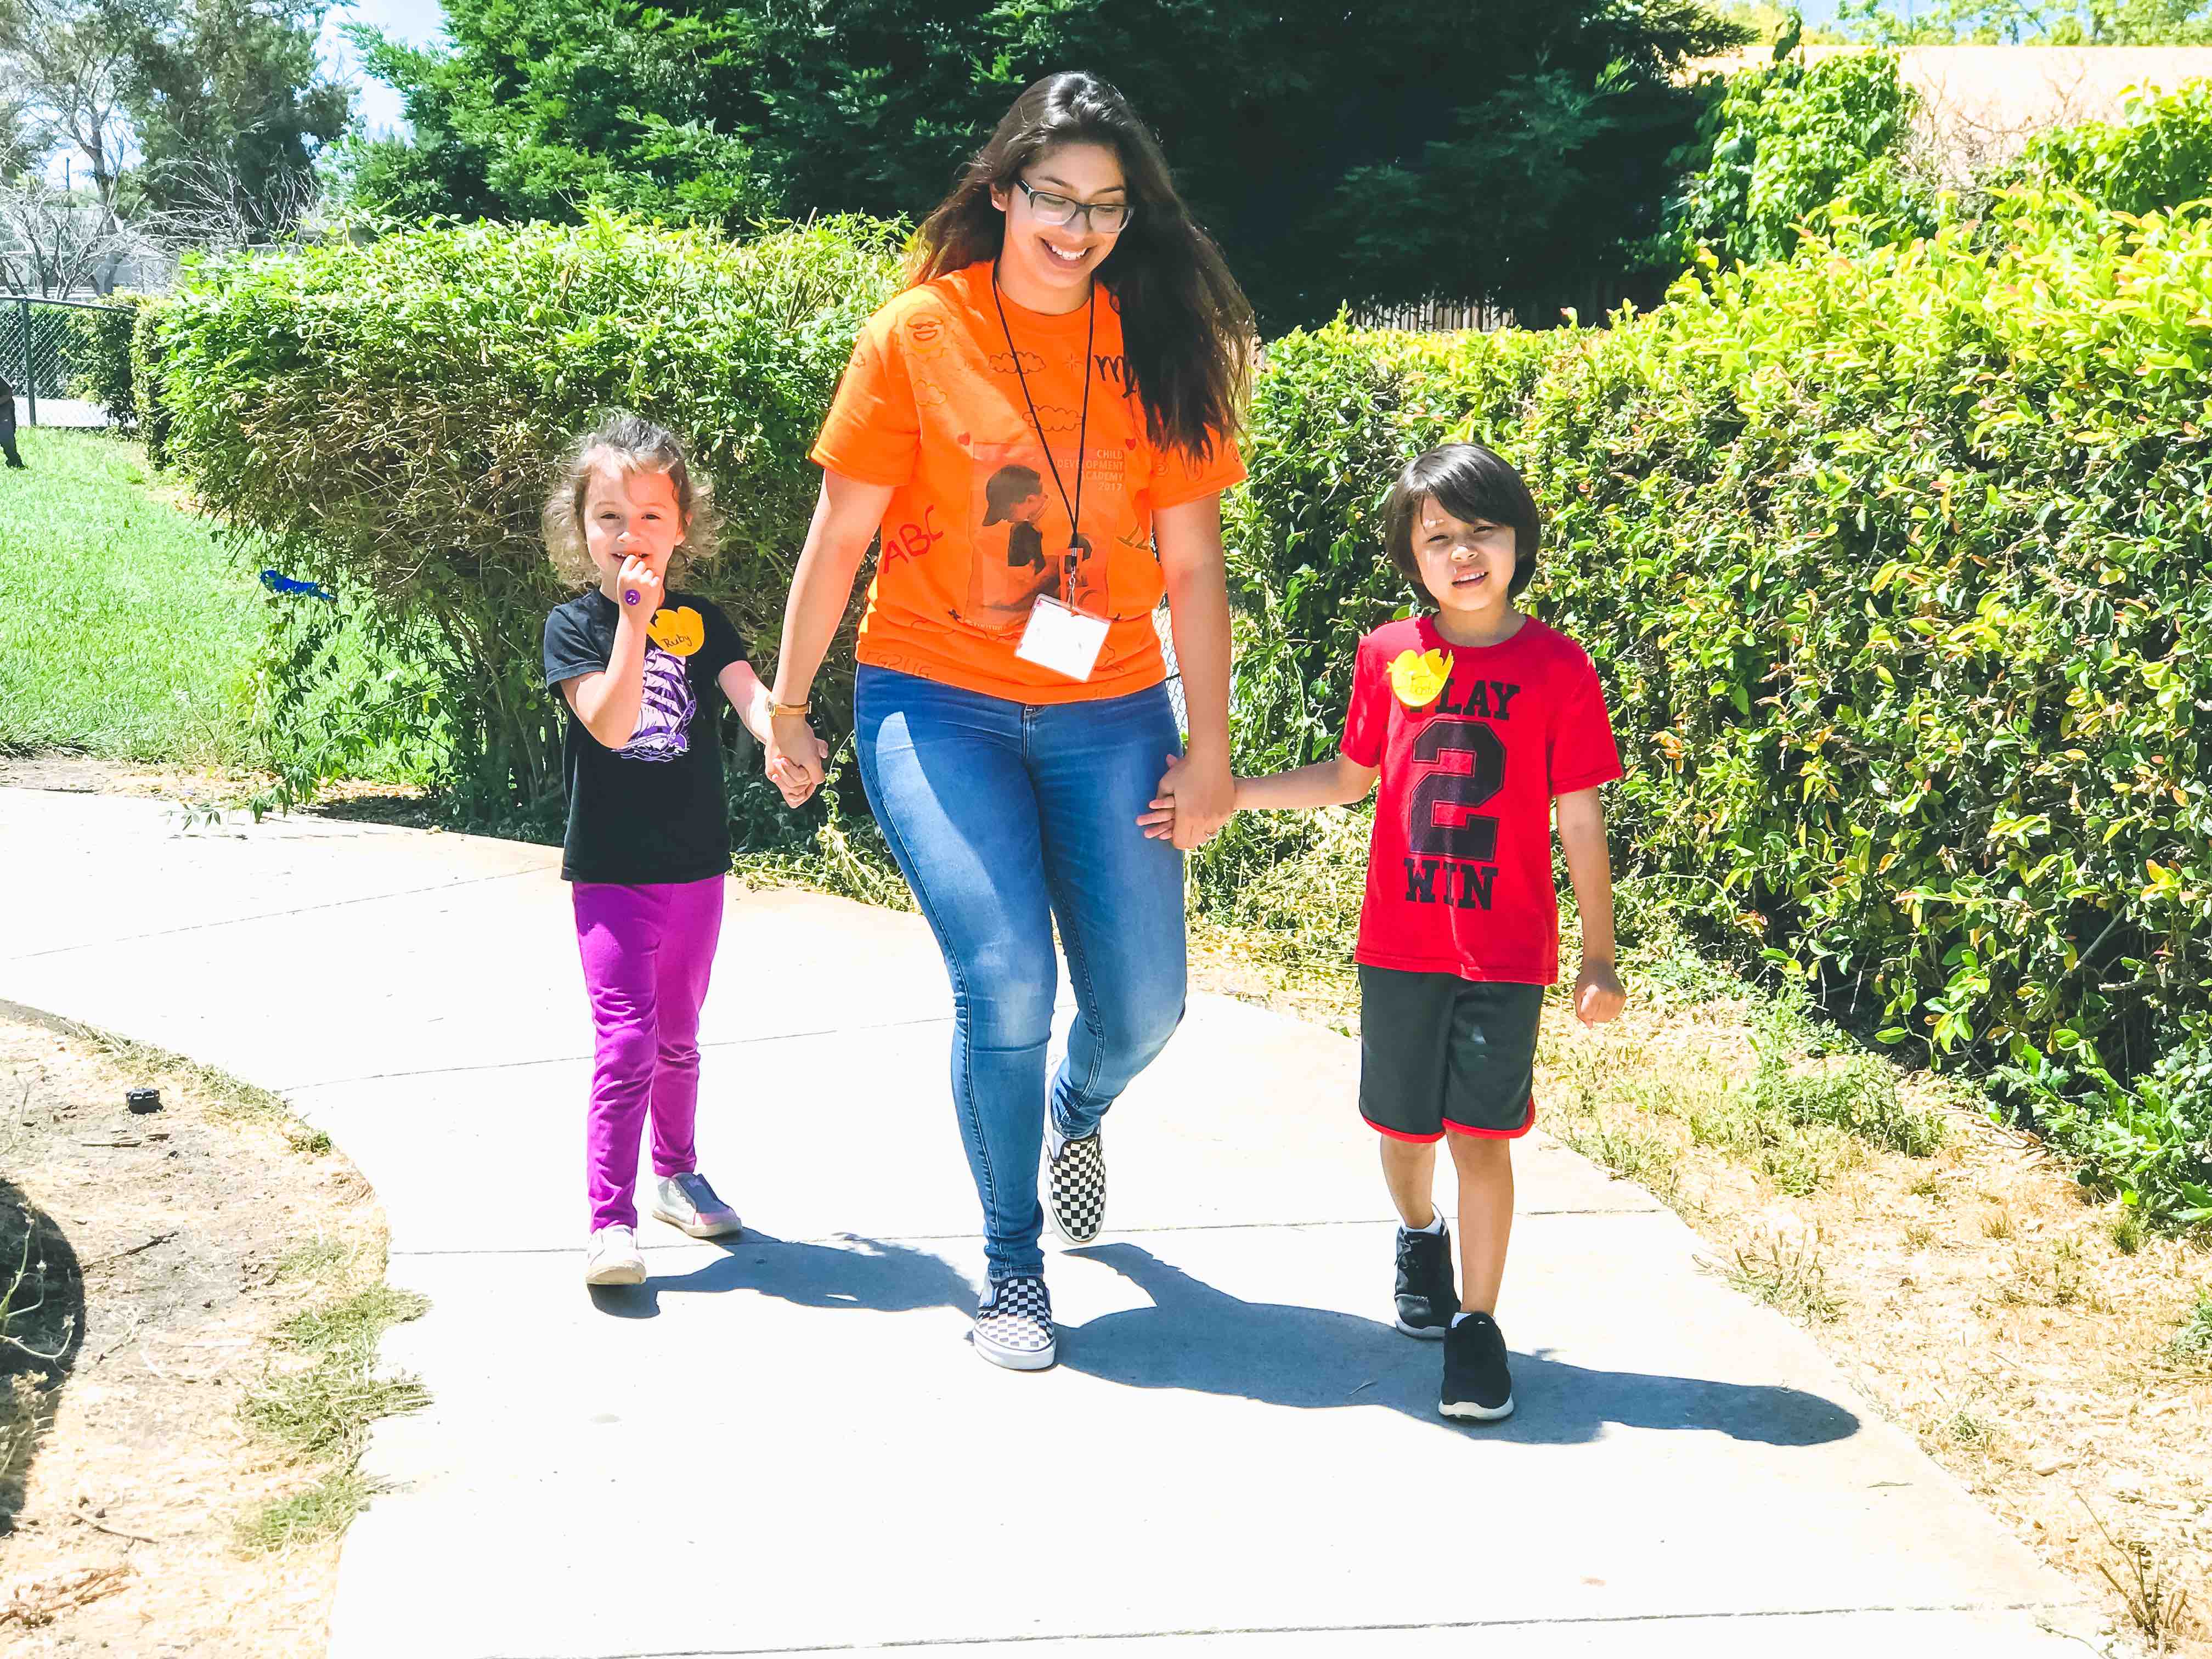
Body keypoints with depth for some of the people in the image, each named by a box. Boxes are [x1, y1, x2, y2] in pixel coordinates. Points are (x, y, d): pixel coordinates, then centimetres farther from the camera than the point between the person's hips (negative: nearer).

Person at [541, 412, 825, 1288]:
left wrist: (781, 743, -32)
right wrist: (635, 620, -25)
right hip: (610, 873, -4)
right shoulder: (574, 624, -6)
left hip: (695, 866, 4)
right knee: (626, 1037, -13)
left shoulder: (701, 621, 5)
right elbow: (611, 724, -20)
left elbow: (748, 692, -11)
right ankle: (610, 1220, -11)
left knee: (678, 1037, 18)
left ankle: (677, 1176, 36)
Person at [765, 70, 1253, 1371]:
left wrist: (1210, 749, 0)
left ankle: (1079, 1110, 42)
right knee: (1006, 983, -16)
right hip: (937, 706, -2)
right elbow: (839, 540, 2)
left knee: (1143, 1007, 3)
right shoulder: (918, 337, -4)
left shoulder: (1158, 349, 2)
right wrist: (789, 705, 5)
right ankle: (1012, 1266, 7)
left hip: (1108, 715, 3)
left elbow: (1192, 566, 2)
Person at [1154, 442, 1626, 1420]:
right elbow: (1350, 778, 14)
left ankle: (1477, 1321, 10)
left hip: (1505, 952, -2)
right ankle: (1420, 1238, 42)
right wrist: (1226, 794, 7)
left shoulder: (1555, 668, -6)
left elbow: (1580, 822, -3)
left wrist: (1599, 958, -3)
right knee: (1401, 1126, 12)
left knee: (1481, 1134, -4)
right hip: (1399, 943, 3)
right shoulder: (1387, 656, 1)